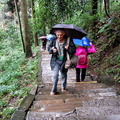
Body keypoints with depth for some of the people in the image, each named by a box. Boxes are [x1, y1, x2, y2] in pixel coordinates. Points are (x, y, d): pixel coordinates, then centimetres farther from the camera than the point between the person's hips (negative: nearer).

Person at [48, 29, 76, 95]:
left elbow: (73, 49, -9)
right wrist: (52, 50, -13)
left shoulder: (68, 40, -10)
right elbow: (49, 48, 10)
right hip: (56, 60, 1)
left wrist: (68, 49, -30)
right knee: (55, 74, -8)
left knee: (63, 74, 16)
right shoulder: (54, 40, -3)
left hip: (64, 60, 0)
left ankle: (63, 87, 39)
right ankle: (54, 90, 6)